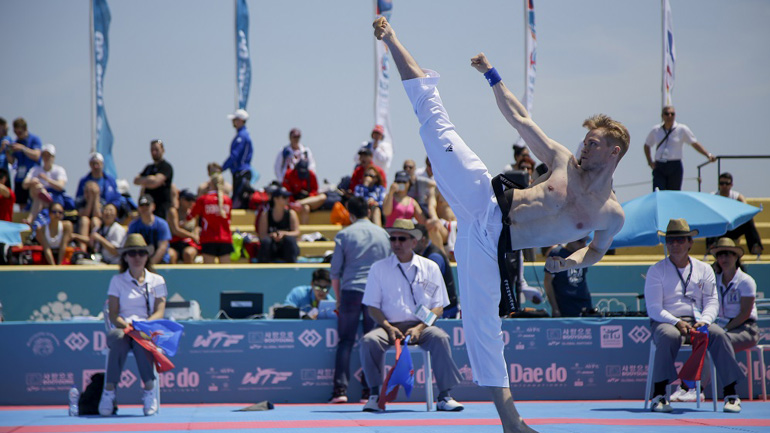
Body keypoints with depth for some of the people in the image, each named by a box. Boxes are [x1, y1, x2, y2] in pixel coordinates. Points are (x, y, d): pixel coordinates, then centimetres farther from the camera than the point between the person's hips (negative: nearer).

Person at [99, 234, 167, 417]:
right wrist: (126, 324, -19)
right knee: (118, 339, -38)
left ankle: (149, 390, -38)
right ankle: (109, 390, -41)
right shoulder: (117, 280, 13)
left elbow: (159, 312, 3)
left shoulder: (157, 281, 16)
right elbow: (113, 314, 4)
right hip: (121, 328, 0)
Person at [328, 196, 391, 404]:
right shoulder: (383, 234, 9)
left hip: (350, 291, -1)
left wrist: (338, 299, 12)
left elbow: (335, 271, 3)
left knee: (345, 341, 3)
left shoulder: (344, 235, 3)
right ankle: (369, 391, 1)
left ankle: (340, 389, -8)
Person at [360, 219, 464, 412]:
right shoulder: (379, 268, 9)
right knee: (369, 340, -31)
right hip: (390, 325, 0)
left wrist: (420, 328, -12)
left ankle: (444, 396, -27)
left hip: (421, 326, 0)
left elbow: (439, 307, 6)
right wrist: (389, 328, -12)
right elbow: (372, 307, 6)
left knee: (440, 337, -32)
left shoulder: (430, 268, 9)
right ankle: (375, 395, -21)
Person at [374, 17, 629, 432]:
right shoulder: (563, 161, 6)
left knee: (483, 321, -2)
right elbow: (518, 118, 12)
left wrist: (570, 261, 2)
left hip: (494, 247, -1)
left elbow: (597, 249, 23)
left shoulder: (612, 216, 5)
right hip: (485, 206, 1)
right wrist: (491, 75, 8)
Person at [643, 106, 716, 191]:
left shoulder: (682, 129, 2)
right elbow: (647, 146, 22)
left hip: (675, 166, -2)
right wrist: (650, 162, 11)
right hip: (659, 167, 2)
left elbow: (695, 144, 4)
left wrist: (708, 155, -7)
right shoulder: (656, 130, 8)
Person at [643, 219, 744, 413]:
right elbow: (654, 309, -4)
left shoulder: (704, 269, 14)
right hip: (665, 322, -2)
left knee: (719, 334, -29)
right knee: (669, 336, -38)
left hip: (697, 322, 3)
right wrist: (677, 323, -20)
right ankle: (658, 395, -36)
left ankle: (731, 394, -26)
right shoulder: (656, 271, 4)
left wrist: (704, 320, -15)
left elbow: (712, 301, 7)